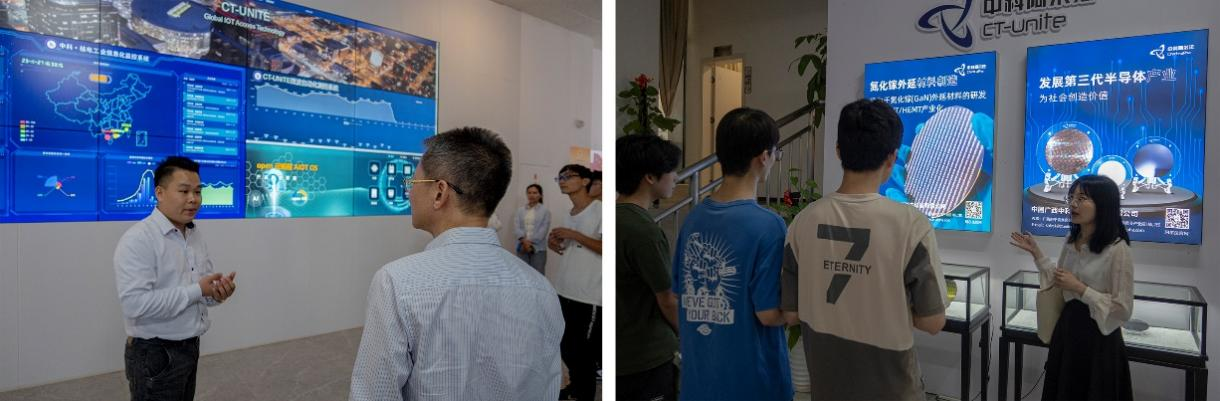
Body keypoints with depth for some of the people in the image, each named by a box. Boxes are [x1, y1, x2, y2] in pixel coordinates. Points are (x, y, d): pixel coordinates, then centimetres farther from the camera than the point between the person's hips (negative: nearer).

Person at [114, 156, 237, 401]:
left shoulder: (196, 235, 8)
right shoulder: (138, 239, -17)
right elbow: (134, 303, -26)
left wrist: (218, 291, -10)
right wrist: (196, 291, -23)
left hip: (190, 346, 7)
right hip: (154, 354, -7)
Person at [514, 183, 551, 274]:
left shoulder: (545, 210, 2)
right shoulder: (520, 210, 12)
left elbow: (544, 229, -5)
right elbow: (516, 226, 1)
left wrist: (531, 242, -13)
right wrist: (524, 240, -15)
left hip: (538, 248, -3)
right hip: (522, 247, 3)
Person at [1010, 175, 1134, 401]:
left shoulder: (1117, 249, -18)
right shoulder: (1071, 240, 3)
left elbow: (1123, 310, -17)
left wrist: (1079, 288, -20)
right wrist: (1035, 253, 7)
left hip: (1098, 338, -7)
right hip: (1067, 330, 7)